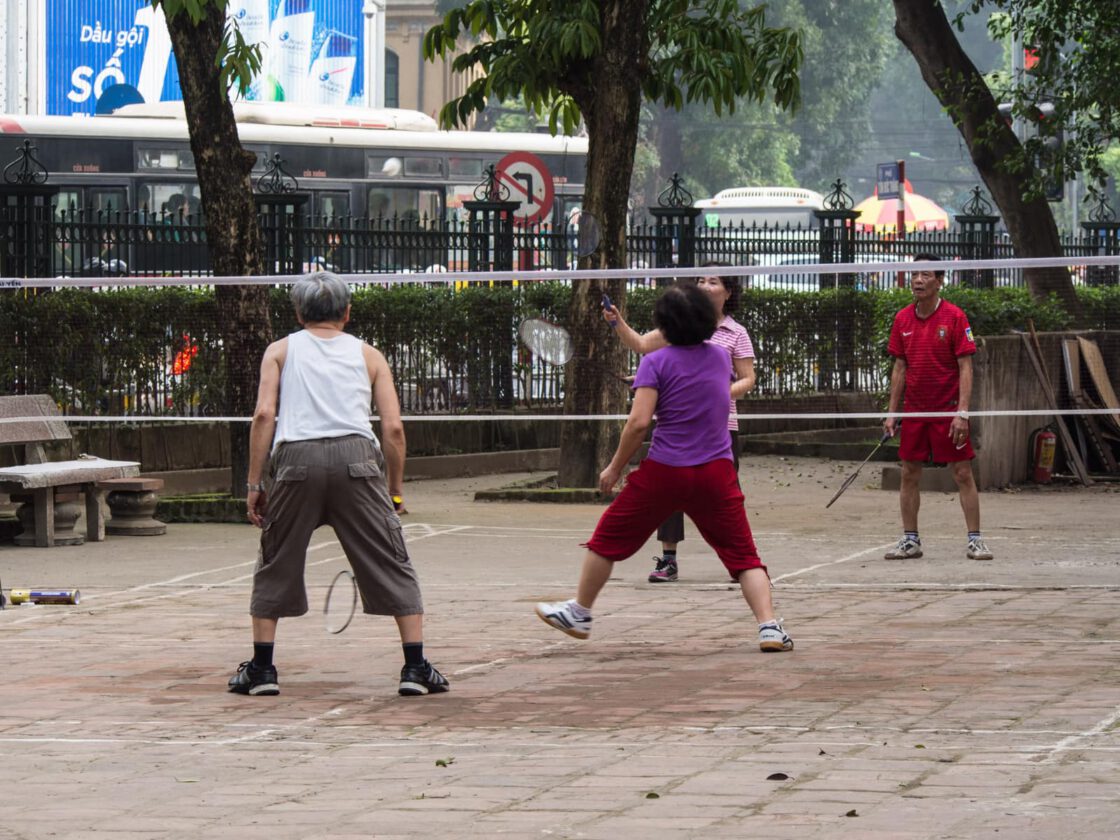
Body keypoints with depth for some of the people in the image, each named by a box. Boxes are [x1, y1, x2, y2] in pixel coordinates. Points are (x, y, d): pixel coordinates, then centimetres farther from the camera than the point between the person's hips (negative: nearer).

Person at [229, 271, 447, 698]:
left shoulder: (281, 350, 19)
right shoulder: (368, 355, 20)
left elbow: (264, 414, 5)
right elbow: (393, 427, 10)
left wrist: (255, 483, 6)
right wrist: (394, 490, 19)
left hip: (296, 457, 0)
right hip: (356, 455, 0)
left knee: (276, 563, 15)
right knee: (391, 563, 6)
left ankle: (261, 669, 16)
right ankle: (416, 668, 1)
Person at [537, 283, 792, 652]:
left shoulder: (656, 362, -6)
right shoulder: (720, 357, 7)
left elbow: (639, 421, -16)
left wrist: (615, 468, -4)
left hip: (664, 470, -3)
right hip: (716, 470, 3)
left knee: (609, 538, 16)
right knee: (742, 553, 4)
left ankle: (580, 612, 26)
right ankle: (769, 626, -13)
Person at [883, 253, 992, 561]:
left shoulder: (954, 317, -8)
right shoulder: (902, 320, 5)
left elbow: (965, 368, -10)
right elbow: (899, 368, 11)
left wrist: (962, 412, -17)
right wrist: (892, 413, 7)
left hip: (948, 411, -4)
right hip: (914, 411, 4)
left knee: (963, 474, -3)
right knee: (909, 474, 6)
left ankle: (974, 540, 2)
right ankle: (910, 540, 14)